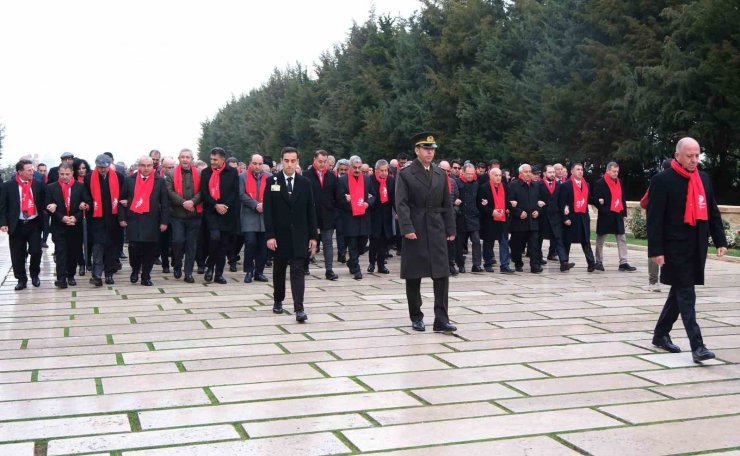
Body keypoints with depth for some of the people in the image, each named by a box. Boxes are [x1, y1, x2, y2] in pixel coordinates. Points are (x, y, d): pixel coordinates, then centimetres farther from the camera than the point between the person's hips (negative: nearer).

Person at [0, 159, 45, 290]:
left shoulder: (38, 185, 3)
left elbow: (42, 203, 7)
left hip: (34, 224, 1)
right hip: (16, 225, -1)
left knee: (36, 251, -1)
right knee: (17, 255, 6)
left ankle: (34, 275, 23)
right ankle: (21, 279, 22)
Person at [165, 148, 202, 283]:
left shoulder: (198, 174, 8)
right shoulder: (171, 174, 4)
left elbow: (201, 191, 0)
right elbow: (170, 191, -6)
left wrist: (193, 201, -17)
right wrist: (183, 202, -16)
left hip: (194, 214, 1)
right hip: (177, 214, -1)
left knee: (191, 244, 3)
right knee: (178, 241, -8)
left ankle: (188, 273, 10)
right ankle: (177, 265, 18)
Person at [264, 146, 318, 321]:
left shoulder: (305, 183, 3)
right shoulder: (272, 182, -2)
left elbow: (311, 211, 4)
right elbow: (268, 211, -5)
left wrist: (313, 236, 1)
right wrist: (270, 235, -12)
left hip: (299, 235, 0)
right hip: (279, 235, 0)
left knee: (298, 271, -7)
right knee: (279, 270, 14)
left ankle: (299, 309, -13)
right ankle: (278, 301, 32)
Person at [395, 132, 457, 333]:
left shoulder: (441, 174, 12)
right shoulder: (405, 174, -2)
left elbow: (447, 204, 13)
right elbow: (401, 204, -9)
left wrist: (450, 229, 7)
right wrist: (407, 228, -19)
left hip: (437, 231, 4)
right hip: (415, 231, -3)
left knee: (442, 275, -4)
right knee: (413, 277, 5)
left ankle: (441, 320, -1)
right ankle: (416, 318, 17)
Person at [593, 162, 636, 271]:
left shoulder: (619, 182, 12)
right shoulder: (600, 183, -9)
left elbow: (622, 198, 15)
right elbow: (594, 198, -8)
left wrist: (624, 213, 12)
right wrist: (599, 202, -25)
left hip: (617, 216, 6)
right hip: (605, 216, -6)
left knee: (622, 239, 1)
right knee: (600, 240, 6)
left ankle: (623, 263, 2)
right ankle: (599, 262, 18)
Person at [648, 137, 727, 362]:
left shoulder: (704, 178, 11)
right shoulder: (662, 180, -9)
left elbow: (712, 212, 15)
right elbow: (654, 218, -12)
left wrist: (720, 241, 8)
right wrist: (656, 250, -16)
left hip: (697, 247, 7)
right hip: (676, 248, -7)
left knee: (680, 292, 14)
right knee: (686, 294, -7)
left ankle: (661, 334, 27)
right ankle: (697, 345, -8)